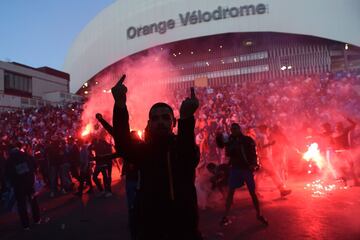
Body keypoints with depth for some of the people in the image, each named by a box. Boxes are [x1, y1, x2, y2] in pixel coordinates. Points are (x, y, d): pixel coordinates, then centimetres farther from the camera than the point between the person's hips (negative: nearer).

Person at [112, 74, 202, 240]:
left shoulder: (187, 148, -2)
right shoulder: (142, 149, 0)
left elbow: (190, 157, -26)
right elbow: (123, 144, -21)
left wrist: (186, 118, -45)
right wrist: (120, 105, -39)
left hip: (184, 226, 0)